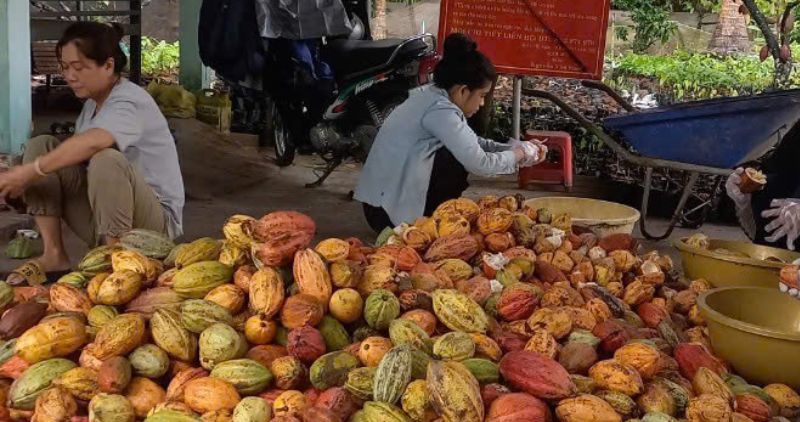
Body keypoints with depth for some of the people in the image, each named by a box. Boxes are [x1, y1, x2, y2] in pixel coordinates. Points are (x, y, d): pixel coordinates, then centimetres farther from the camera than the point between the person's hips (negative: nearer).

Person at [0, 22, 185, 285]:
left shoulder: (131, 102, -18)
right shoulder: (91, 104, 11)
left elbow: (92, 143, -39)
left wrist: (29, 171, -38)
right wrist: (24, 179, -12)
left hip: (155, 219, -8)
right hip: (100, 217, 8)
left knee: (107, 160, -36)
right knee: (41, 147, -5)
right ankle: (54, 256, -10)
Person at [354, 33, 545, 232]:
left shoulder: (432, 95, 7)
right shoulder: (440, 110, -21)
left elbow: (473, 142, 16)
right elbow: (479, 163, -20)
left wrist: (516, 148, 8)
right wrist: (516, 155, -3)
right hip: (389, 211, -10)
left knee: (463, 152, 10)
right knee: (461, 159, -13)